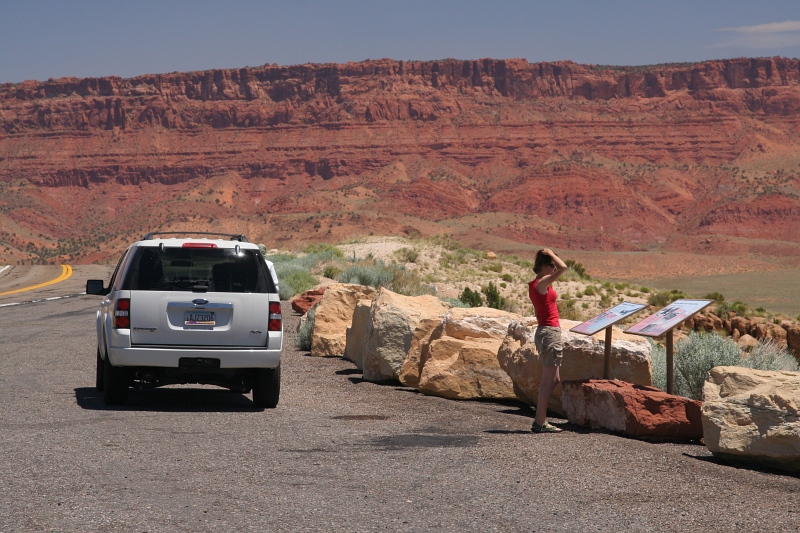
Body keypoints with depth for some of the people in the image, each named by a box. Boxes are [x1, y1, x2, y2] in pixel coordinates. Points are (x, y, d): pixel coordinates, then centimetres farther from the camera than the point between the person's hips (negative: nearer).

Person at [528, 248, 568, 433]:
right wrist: (550, 253, -12)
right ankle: (540, 422, -7)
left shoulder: (534, 285, 14)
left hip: (543, 331, 10)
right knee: (549, 380, -7)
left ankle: (539, 420, 15)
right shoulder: (542, 283, -14)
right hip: (550, 332, -10)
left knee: (553, 379, 14)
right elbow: (563, 267, -27)